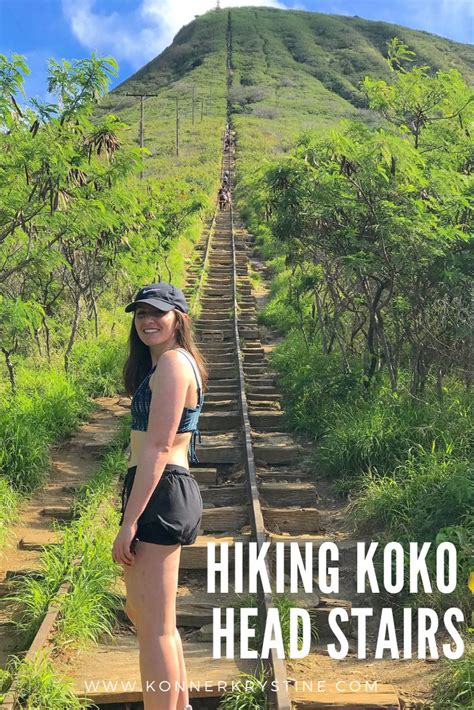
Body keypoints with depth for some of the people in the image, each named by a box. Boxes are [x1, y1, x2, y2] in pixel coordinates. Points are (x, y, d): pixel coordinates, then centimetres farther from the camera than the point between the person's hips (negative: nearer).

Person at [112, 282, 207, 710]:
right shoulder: (180, 362, 18)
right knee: (141, 613, 25)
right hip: (170, 493, 11)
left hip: (159, 497, -11)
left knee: (154, 629, 0)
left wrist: (129, 521, -20)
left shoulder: (172, 361, -13)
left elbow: (158, 446, -20)